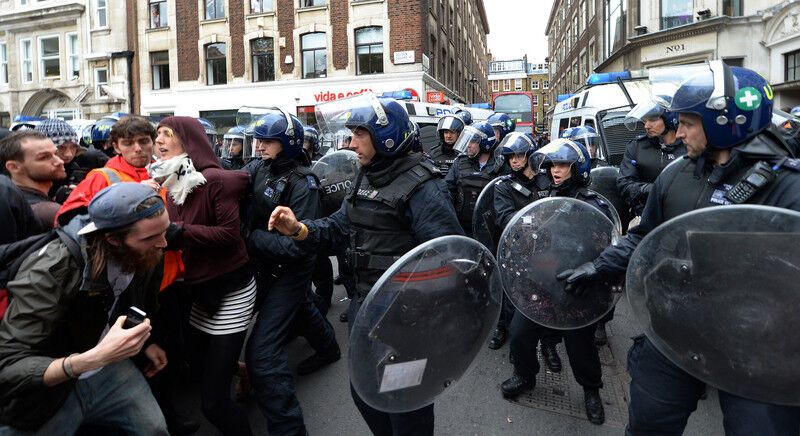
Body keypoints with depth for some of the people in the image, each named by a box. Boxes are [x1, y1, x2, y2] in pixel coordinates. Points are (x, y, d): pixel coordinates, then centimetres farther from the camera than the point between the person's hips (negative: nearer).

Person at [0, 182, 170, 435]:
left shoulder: (148, 257, -11)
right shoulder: (51, 270, -29)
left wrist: (147, 342, 3)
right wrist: (95, 357, -42)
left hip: (110, 370, 4)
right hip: (46, 390, -4)